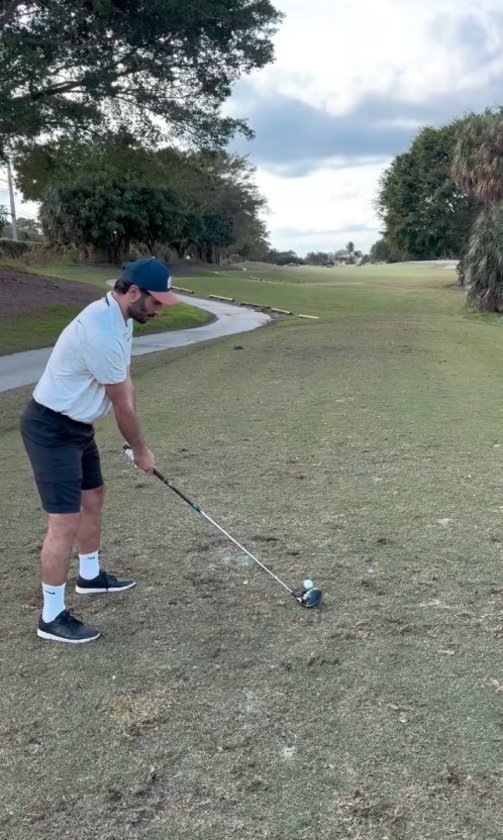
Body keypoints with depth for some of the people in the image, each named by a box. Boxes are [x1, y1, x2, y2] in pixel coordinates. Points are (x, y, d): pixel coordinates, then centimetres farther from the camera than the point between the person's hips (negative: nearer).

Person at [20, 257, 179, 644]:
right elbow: (122, 404, -18)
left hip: (76, 424, 10)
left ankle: (91, 576, 42)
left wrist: (136, 443, 5)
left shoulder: (119, 318, 3)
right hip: (51, 429, -10)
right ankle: (52, 616, 6)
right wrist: (141, 449, -4)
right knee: (66, 522, -7)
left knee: (93, 498, 22)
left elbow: (126, 386, 8)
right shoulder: (102, 331, -29)